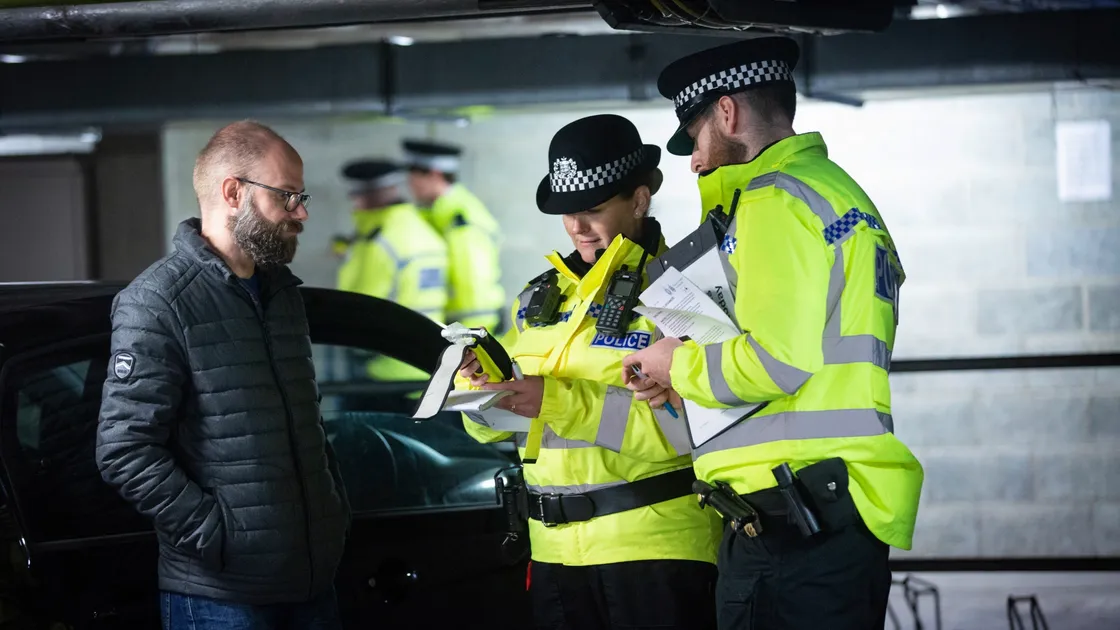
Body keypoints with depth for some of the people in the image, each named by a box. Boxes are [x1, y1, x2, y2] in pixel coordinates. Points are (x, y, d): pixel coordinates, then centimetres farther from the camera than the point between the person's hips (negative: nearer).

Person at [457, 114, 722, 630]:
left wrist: (565, 402, -24)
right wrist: (482, 386, -7)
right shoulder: (538, 299, 15)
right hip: (557, 551, 6)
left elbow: (691, 423, -18)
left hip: (657, 549, -6)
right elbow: (496, 426, 16)